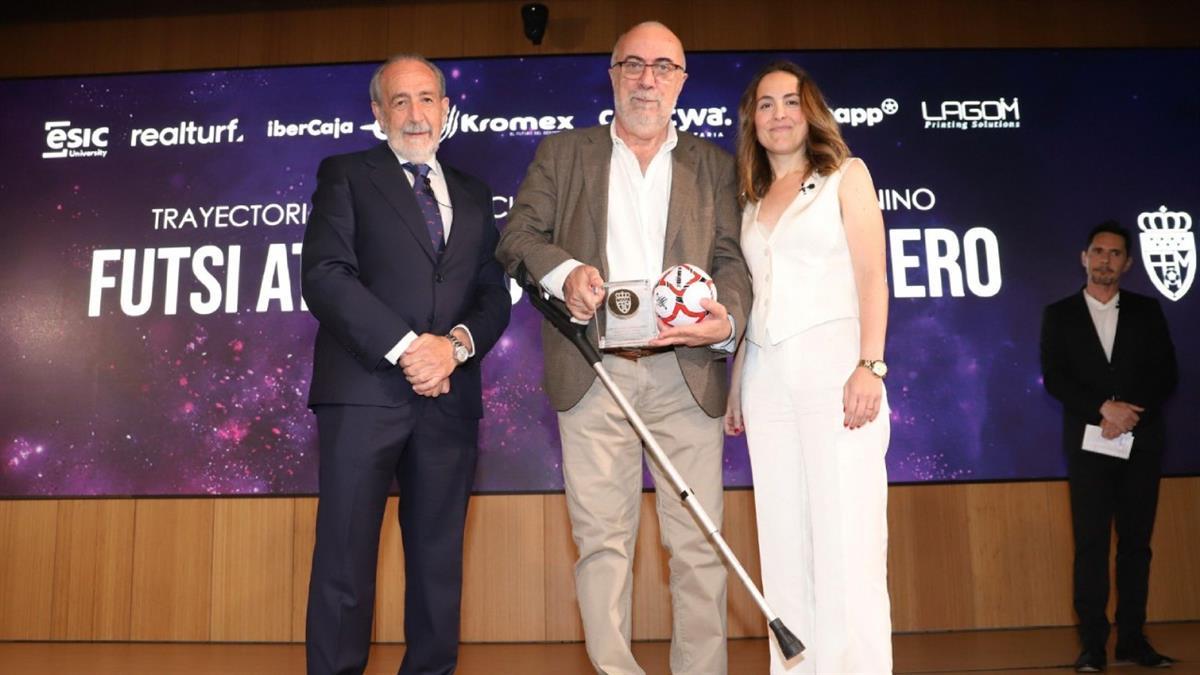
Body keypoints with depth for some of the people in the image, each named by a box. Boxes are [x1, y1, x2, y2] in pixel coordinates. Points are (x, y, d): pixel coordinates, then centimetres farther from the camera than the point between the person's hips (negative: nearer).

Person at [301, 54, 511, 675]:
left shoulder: (474, 197, 20)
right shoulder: (345, 176, 8)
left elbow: (495, 296, 12)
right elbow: (324, 276, -6)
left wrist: (457, 344, -9)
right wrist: (406, 347, -14)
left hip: (449, 397, 4)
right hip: (363, 389, -3)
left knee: (439, 560, 8)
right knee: (345, 559, -2)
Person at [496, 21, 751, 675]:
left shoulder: (713, 165, 17)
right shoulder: (561, 153, 16)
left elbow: (733, 259, 7)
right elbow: (517, 235, 9)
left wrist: (726, 320, -13)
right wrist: (562, 271, -12)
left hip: (687, 372, 1)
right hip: (593, 374, 0)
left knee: (696, 542, 1)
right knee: (601, 539, 1)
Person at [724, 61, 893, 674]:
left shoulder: (846, 175, 9)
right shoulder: (752, 199, 21)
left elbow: (872, 276, -2)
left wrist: (870, 365, -14)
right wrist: (736, 386, 12)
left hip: (833, 362, -4)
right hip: (766, 374, 5)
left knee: (846, 537, -7)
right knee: (783, 544, 4)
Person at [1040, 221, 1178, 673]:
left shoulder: (1147, 311, 10)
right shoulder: (1059, 314, 6)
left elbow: (1166, 376, 4)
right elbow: (1053, 379, -3)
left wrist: (1131, 414, -11)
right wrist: (1104, 408, -15)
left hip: (1141, 442, 2)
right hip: (1089, 444, -2)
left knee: (1136, 542, 5)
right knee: (1091, 545, -3)